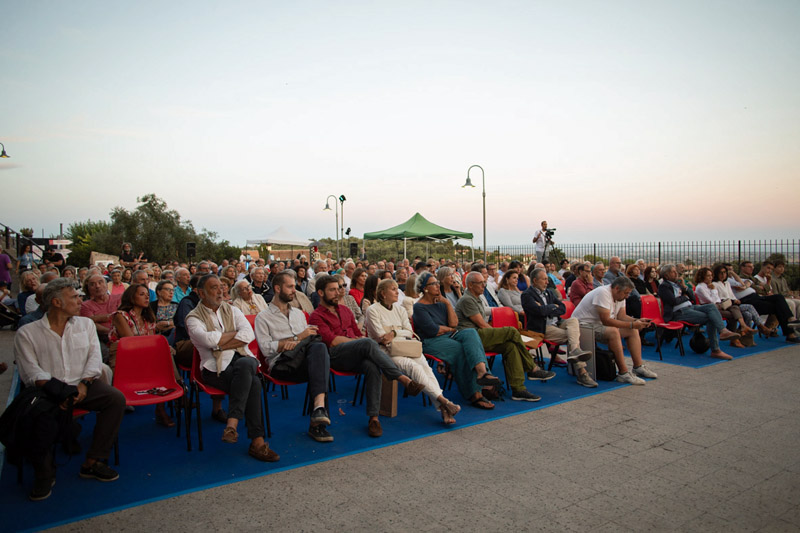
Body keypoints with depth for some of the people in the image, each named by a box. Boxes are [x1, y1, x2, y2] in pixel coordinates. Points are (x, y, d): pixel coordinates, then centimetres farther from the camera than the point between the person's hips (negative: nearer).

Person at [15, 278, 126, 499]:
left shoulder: (85, 324, 16)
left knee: (116, 398, -23)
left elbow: (95, 357, 7)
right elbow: (31, 371, -5)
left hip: (82, 386, 3)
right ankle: (45, 473, -11)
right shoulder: (26, 333, 6)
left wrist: (84, 383, -12)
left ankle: (92, 462, -15)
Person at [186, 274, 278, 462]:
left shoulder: (232, 310, 19)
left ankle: (232, 423, -38)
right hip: (216, 368, -3)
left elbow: (249, 334, 1)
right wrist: (236, 333, -2)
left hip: (243, 359, 3)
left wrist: (221, 344, -8)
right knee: (253, 383, -34)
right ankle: (257, 441, -33)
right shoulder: (194, 318, 8)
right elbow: (208, 340, -15)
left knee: (245, 364, -38)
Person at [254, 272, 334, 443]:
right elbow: (266, 349, -3)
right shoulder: (263, 317, 12)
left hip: (305, 362, 5)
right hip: (280, 365, -4)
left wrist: (296, 343, -1)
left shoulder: (298, 313, 29)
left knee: (319, 347, -35)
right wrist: (298, 338, -6)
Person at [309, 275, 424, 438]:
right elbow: (332, 341, -5)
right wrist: (360, 342, -3)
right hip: (335, 355, -5)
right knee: (369, 343, -34)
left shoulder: (344, 310, 30)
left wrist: (363, 341, 3)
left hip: (357, 356, 5)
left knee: (372, 367, -32)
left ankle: (373, 417, -32)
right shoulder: (317, 316, 9)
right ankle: (404, 379, -39)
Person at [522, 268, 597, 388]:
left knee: (573, 321, -26)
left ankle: (575, 351, -42)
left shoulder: (550, 292, 22)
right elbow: (540, 311, -19)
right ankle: (581, 371, -32)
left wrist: (547, 310, -5)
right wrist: (553, 307, 0)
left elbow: (563, 308, 10)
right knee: (572, 335, -25)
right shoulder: (527, 295, -1)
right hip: (543, 328, -6)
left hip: (556, 323, 6)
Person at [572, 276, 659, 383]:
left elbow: (621, 316, 8)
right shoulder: (603, 293, -25)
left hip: (600, 323, 10)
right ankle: (623, 373, -28)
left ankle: (638, 367, 5)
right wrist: (631, 324, -27)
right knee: (613, 332, -34)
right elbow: (606, 321, -29)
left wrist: (636, 321, -11)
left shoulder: (620, 296, 4)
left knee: (633, 331, 2)